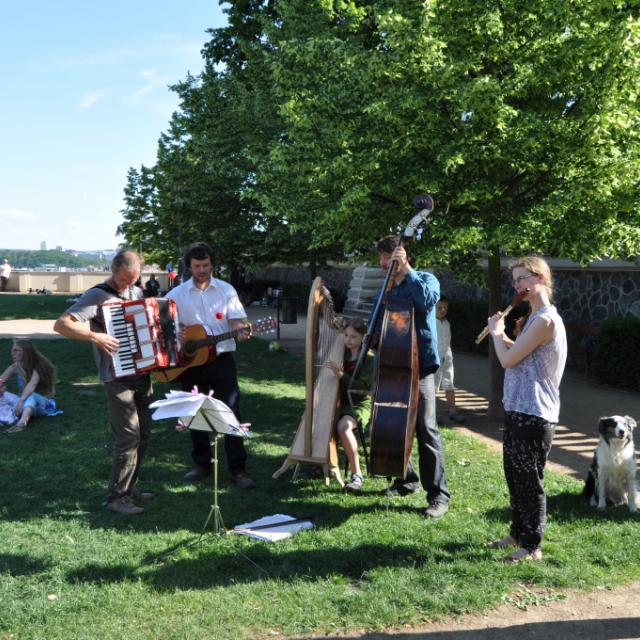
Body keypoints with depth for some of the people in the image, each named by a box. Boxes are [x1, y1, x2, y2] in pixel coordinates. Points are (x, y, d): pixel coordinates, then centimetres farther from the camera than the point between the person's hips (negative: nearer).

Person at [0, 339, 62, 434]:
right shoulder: (15, 367, 1)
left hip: (43, 402, -6)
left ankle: (22, 423, -67)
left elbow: (32, 384, -33)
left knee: (30, 396, -38)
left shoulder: (38, 367, -14)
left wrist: (21, 400, -50)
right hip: (25, 401, 6)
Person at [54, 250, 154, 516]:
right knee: (129, 437, -8)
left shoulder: (138, 293, 11)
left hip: (143, 374, 7)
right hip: (117, 377, -7)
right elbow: (60, 324, -20)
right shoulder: (96, 296, -11)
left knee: (143, 435, 12)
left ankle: (130, 486, 26)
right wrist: (95, 336, -31)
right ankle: (117, 497, 3)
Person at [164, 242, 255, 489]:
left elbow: (236, 319, -3)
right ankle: (202, 464, 24)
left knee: (231, 412, -5)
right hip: (191, 360, 2)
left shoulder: (226, 290, 3)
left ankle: (238, 469, -2)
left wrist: (241, 331, -25)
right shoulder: (177, 294, 4)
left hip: (221, 358, -1)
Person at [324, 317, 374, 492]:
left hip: (361, 403, -6)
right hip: (342, 402, 6)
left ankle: (357, 474, -21)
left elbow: (366, 387, -18)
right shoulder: (342, 354, 10)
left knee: (343, 425, -33)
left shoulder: (369, 358, -7)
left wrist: (342, 375, -26)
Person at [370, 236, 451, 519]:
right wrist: (377, 331, -3)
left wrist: (406, 270, -16)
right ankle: (407, 479, 27)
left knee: (426, 428, -11)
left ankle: (438, 494, -7)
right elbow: (375, 324, 21)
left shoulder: (425, 279, -1)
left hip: (420, 364, -6)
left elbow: (427, 300, -23)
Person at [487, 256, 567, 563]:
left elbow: (508, 359, -18)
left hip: (532, 414, -10)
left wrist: (496, 332, -2)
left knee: (530, 481, 0)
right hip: (519, 410, 10)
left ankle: (532, 546, 11)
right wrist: (502, 335, 9)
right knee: (515, 476, 19)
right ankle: (519, 533, 32)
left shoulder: (545, 320, -20)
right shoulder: (536, 318, 13)